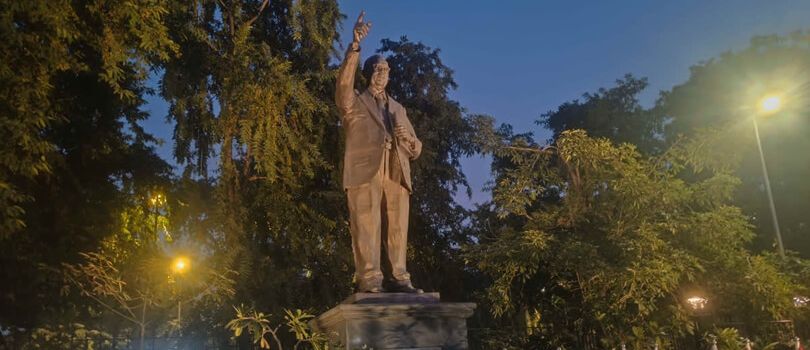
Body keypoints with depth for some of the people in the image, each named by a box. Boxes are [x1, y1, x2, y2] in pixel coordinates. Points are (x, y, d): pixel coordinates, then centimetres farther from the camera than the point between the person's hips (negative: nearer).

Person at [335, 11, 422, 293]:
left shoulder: (398, 108, 28)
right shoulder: (354, 103, 17)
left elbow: (416, 150, 26)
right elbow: (344, 82, -7)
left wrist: (407, 138, 2)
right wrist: (355, 46, -17)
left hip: (397, 173, 4)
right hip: (365, 170, -4)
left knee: (397, 228, -2)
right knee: (366, 226, -11)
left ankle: (397, 277, -1)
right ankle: (369, 278, -12)